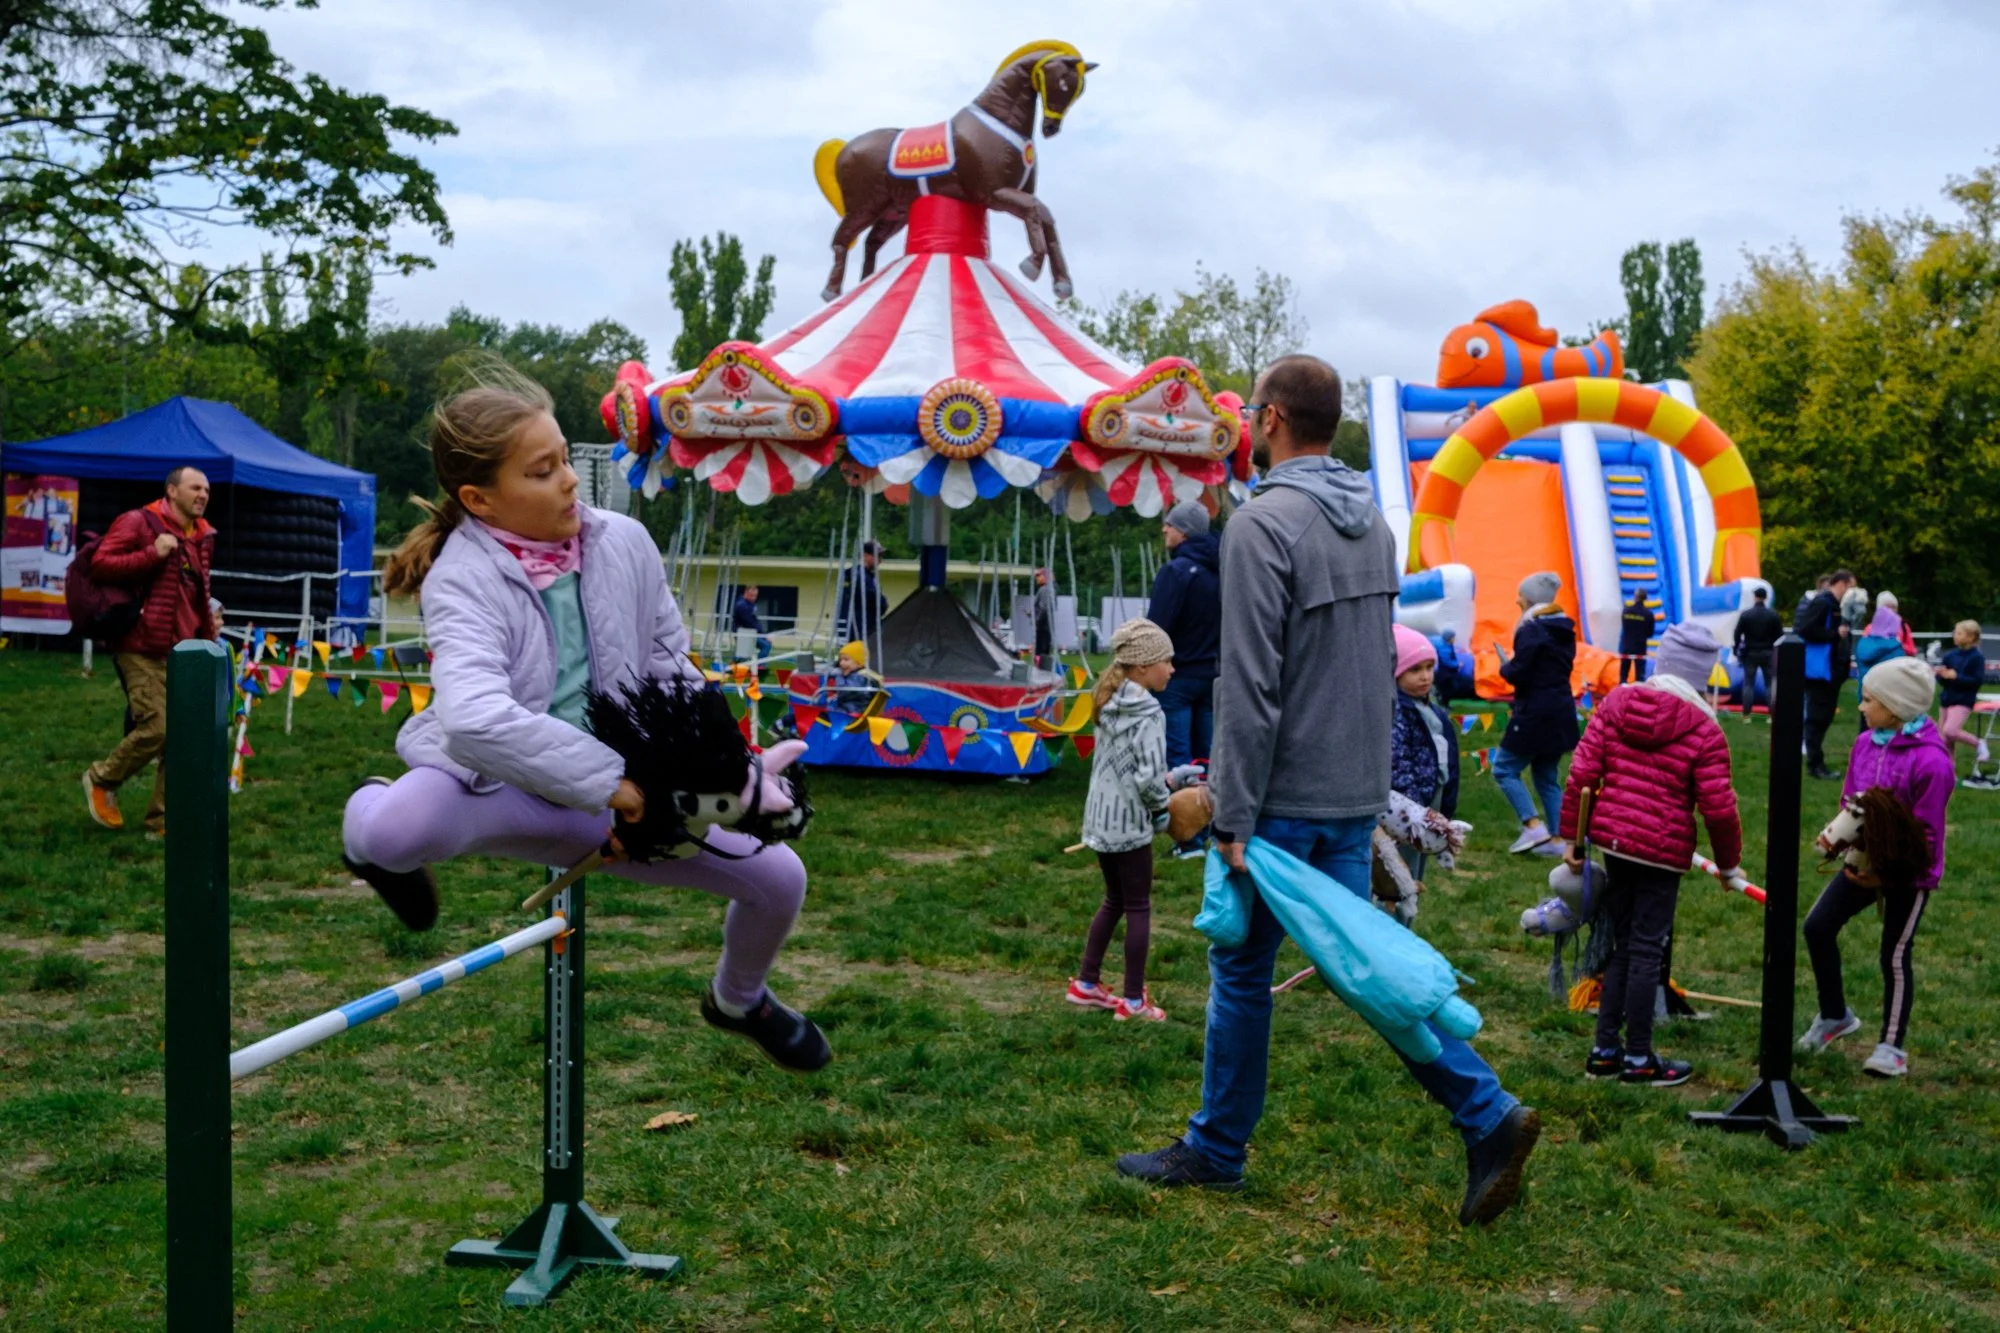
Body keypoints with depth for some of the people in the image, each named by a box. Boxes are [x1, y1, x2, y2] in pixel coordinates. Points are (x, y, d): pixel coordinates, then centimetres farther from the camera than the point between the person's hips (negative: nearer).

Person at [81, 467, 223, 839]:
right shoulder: (138, 522, -6)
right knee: (157, 727, -13)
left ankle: (163, 821, 11)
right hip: (143, 649, -7)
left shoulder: (202, 536, 16)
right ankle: (101, 779, 16)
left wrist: (209, 616, 12)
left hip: (183, 651, 7)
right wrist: (152, 554, -22)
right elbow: (100, 564, -15)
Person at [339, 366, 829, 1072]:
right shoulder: (461, 579, -18)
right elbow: (476, 716, -35)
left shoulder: (623, 542, -3)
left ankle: (738, 1001, 38)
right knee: (392, 831, -40)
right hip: (502, 788, -5)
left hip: (617, 794, 5)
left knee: (779, 876, 1)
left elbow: (670, 656, 11)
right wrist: (610, 780, -35)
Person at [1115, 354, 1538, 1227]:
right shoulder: (1372, 519, 10)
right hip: (1358, 794, 8)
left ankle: (1216, 1149, 21)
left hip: (1288, 797, -8)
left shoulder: (1264, 524, -18)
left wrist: (1232, 818, -18)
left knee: (1241, 966, 7)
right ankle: (1485, 1114, 6)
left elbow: (1250, 687, -21)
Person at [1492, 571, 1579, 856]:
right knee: (1548, 777, 15)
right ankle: (1557, 838, 12)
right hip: (1561, 712, 9)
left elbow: (1519, 673, -20)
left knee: (1504, 769, 2)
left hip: (1536, 714, -9)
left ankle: (1533, 826, -9)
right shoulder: (1564, 630, 12)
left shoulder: (1531, 630, -15)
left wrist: (1505, 667, 2)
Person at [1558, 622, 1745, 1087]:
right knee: (1647, 952, 4)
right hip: (1663, 851, -5)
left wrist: (1572, 838, 8)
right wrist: (1730, 863, 8)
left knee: (1623, 946, 16)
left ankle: (1605, 1051, 21)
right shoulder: (1704, 731, -9)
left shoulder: (1614, 704, 2)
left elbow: (1581, 774, 0)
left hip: (1613, 840, 5)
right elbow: (1718, 808, -8)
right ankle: (1638, 1059, 14)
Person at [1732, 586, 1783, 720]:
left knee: (1748, 684, 3)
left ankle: (1746, 715, 0)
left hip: (1750, 653, -1)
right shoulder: (1773, 615, -3)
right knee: (1770, 684, 5)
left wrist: (1737, 651, 4)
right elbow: (1780, 635, -2)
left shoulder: (1746, 614, -5)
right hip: (1768, 653, 1)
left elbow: (1737, 634, -5)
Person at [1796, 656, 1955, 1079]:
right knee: (1818, 926, -3)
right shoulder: (1866, 742, -2)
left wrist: (1885, 871, -21)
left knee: (1895, 956, 5)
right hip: (1866, 860, 6)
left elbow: (1926, 834, -18)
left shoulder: (1931, 761, -23)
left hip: (1908, 873, -6)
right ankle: (1834, 1015, 18)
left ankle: (1893, 1046, 24)